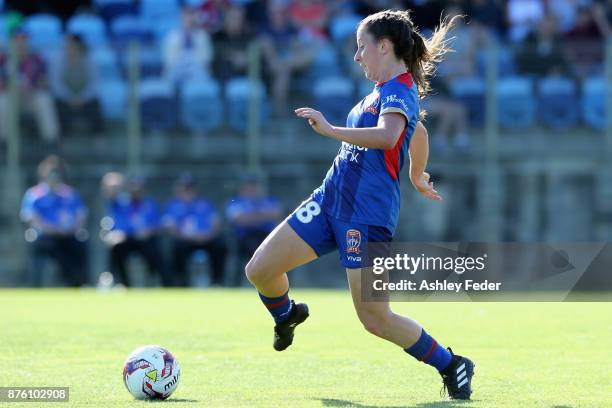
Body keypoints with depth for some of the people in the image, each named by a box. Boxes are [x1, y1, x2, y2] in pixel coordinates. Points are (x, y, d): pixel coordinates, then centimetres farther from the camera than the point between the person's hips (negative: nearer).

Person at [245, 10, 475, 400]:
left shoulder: (400, 88, -14)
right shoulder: (385, 90, 16)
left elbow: (387, 135, -35)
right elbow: (419, 133, 34)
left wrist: (331, 129, -35)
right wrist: (417, 177, 49)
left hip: (367, 214, -8)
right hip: (331, 198, 9)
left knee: (375, 319, -6)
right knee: (259, 270, 1)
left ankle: (452, 366, 12)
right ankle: (286, 315, 34)